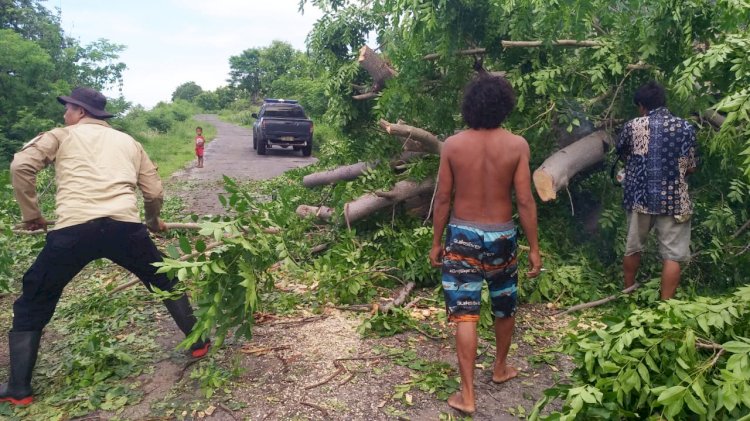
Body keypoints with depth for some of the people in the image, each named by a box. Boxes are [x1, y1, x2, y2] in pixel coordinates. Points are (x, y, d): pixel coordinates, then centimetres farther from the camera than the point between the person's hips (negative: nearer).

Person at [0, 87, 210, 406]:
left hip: (73, 230, -2)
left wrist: (31, 214, 14)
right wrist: (154, 222, 40)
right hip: (125, 227, 2)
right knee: (167, 282, 26)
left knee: (32, 304, 19)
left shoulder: (62, 135, 18)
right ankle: (199, 344, 33)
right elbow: (154, 192, 21)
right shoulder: (128, 142, 26)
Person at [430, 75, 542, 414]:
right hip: (501, 237, 1)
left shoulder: (452, 145, -6)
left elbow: (443, 199, -4)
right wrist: (534, 248, 0)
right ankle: (500, 368, 42)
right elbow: (525, 201, -9)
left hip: (462, 235, 0)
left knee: (465, 314, 3)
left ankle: (467, 395, 7)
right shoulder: (517, 145, -8)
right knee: (504, 307, 22)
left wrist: (436, 242, 6)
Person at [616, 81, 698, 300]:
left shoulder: (632, 126, -1)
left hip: (639, 197, 2)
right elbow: (690, 167, 2)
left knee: (633, 248, 18)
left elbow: (621, 155, 16)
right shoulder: (685, 128, -3)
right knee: (672, 255, 4)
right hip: (673, 199, -2)